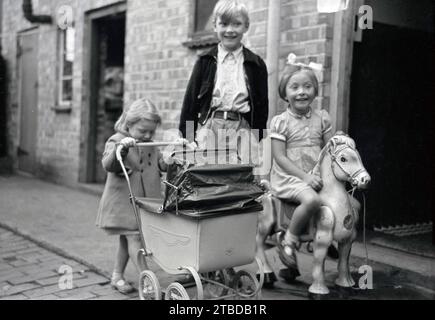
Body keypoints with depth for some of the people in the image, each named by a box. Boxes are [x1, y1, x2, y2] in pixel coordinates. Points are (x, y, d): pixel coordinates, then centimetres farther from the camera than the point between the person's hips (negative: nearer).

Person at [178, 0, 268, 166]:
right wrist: (187, 138, 1)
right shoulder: (205, 62, 7)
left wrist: (257, 139, 2)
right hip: (209, 131, 0)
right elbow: (190, 101, 6)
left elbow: (262, 106, 9)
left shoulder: (256, 65, 7)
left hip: (242, 132, 0)